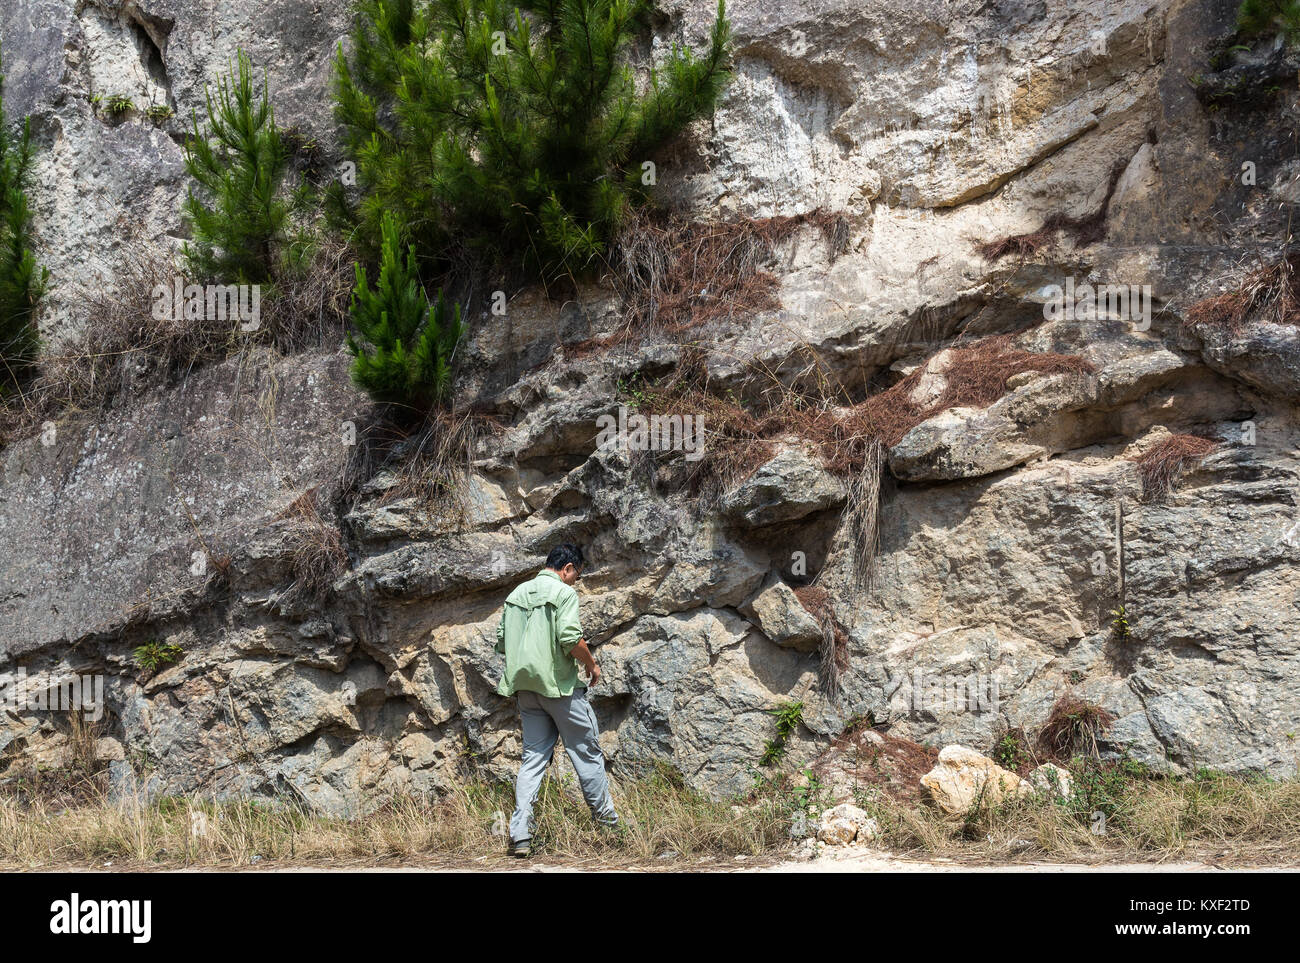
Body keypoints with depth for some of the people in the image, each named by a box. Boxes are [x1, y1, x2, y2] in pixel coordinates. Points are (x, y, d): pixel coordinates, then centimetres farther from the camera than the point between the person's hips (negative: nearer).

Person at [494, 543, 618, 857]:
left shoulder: (516, 594, 14)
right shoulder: (564, 592, -8)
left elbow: (502, 642, 14)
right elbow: (570, 638, -19)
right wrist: (592, 664, -4)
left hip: (525, 687, 6)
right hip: (559, 683, -6)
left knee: (533, 757, 7)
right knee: (587, 751, 8)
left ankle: (520, 834, -2)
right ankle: (606, 819, 19)